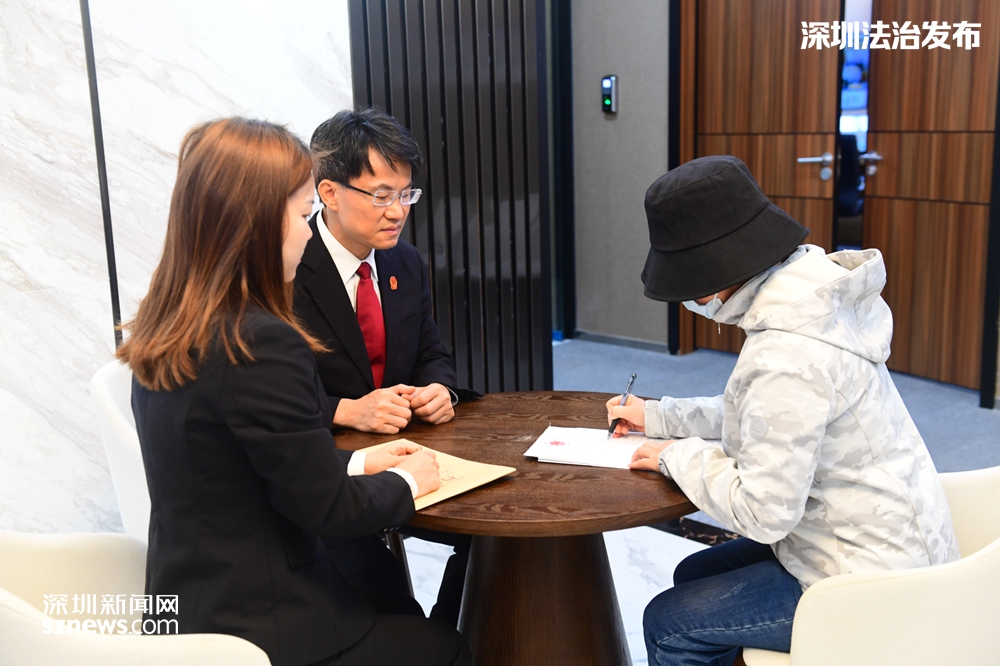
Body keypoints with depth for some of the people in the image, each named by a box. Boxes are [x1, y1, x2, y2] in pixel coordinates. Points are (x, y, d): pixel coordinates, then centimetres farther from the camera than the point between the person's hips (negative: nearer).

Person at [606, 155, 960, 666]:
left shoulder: (788, 356, -31)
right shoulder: (807, 297, 0)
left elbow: (761, 513, -27)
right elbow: (769, 416, 15)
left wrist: (682, 456, -11)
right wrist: (658, 417, 13)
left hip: (865, 584, -10)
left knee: (668, 624, -3)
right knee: (692, 577, 20)